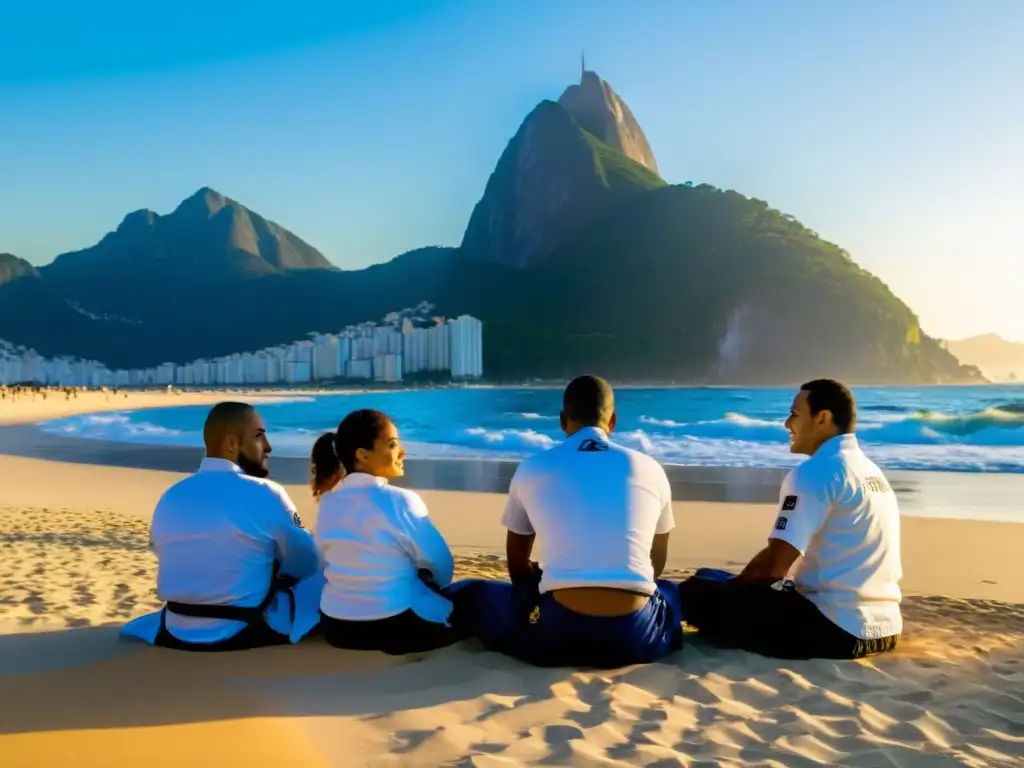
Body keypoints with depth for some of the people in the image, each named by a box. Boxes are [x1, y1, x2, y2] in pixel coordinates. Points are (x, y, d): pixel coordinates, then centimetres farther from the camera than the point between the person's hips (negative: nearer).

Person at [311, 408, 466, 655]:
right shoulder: (400, 501, -19)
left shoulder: (328, 501, 0)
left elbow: (342, 564, 7)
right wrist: (432, 585, 13)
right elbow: (442, 567, -9)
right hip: (397, 627, -7)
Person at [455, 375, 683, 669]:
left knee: (473, 593, 26)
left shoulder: (531, 469, 9)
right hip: (635, 638, 0)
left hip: (557, 634, 0)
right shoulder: (650, 469, 11)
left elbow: (517, 566, 21)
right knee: (671, 591, 35)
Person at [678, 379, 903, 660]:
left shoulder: (817, 471, -14)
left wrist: (729, 588, 3)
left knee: (697, 591, -7)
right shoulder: (872, 471, 14)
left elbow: (774, 564, -17)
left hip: (837, 627, -9)